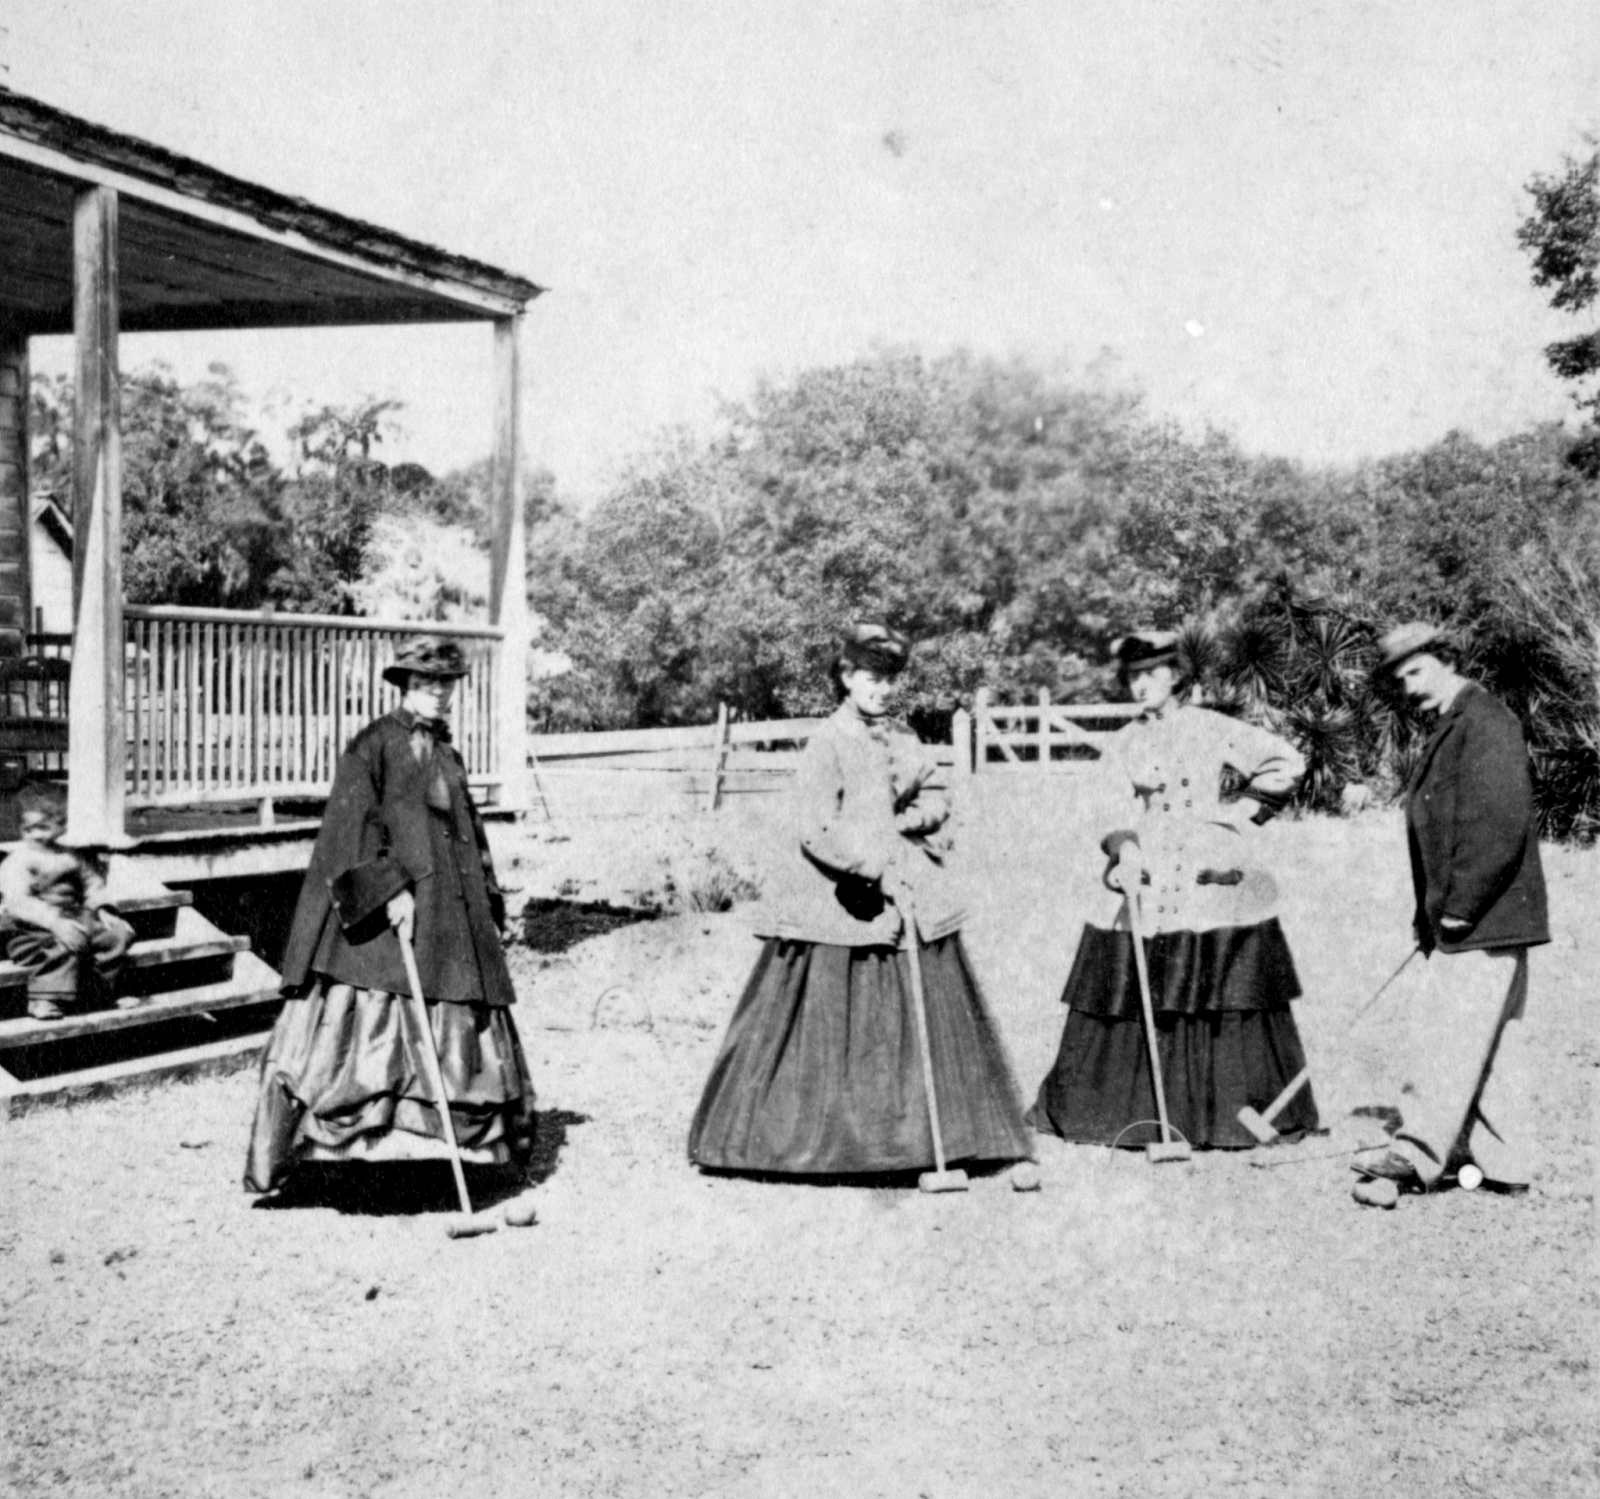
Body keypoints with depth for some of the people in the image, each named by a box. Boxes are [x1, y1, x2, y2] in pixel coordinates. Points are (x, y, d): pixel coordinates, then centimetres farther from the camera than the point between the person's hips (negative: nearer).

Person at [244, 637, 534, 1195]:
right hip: (378, 911, -7)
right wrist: (388, 889, -22)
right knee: (366, 1021, -12)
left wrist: (487, 906, 17)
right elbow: (354, 824, -13)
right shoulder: (373, 744, -3)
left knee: (463, 1027, 5)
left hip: (449, 913, 7)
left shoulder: (447, 756, 18)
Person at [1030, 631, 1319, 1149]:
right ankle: (1133, 1114, 10)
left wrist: (1242, 810, 0)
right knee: (1135, 1003, 1)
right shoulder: (1124, 745, 10)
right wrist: (1125, 853, -19)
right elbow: (1118, 813, 0)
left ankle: (1239, 1118, 8)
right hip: (1148, 888, 3)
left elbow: (1288, 763, 4)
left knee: (1223, 1002, -1)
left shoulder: (1212, 730, 2)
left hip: (1213, 880, -2)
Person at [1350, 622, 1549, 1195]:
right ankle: (1503, 1163, 17)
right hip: (1457, 921, 10)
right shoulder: (1447, 730, 19)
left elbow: (1500, 825, -22)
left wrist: (1460, 906, -21)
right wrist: (1430, 913, 16)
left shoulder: (1487, 723, -12)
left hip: (1486, 918, -10)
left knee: (1451, 1032, -9)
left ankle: (1420, 1152, -8)